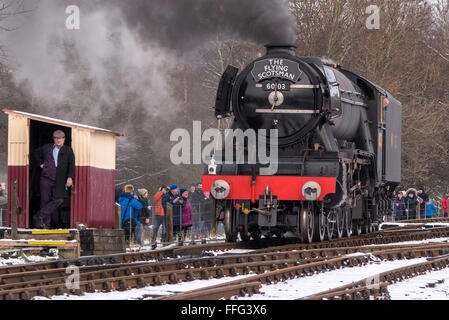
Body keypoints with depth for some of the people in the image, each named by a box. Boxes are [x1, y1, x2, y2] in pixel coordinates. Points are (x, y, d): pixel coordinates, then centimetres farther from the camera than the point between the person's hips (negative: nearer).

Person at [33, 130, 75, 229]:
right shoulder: (47, 148, 13)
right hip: (46, 178, 1)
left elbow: (71, 164, -1)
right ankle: (46, 223, 7)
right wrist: (40, 163, 17)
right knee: (45, 200, 0)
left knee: (59, 200, -15)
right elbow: (36, 152, 31)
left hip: (59, 180, -1)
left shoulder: (68, 150, 9)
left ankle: (40, 216, -8)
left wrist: (70, 177, -14)